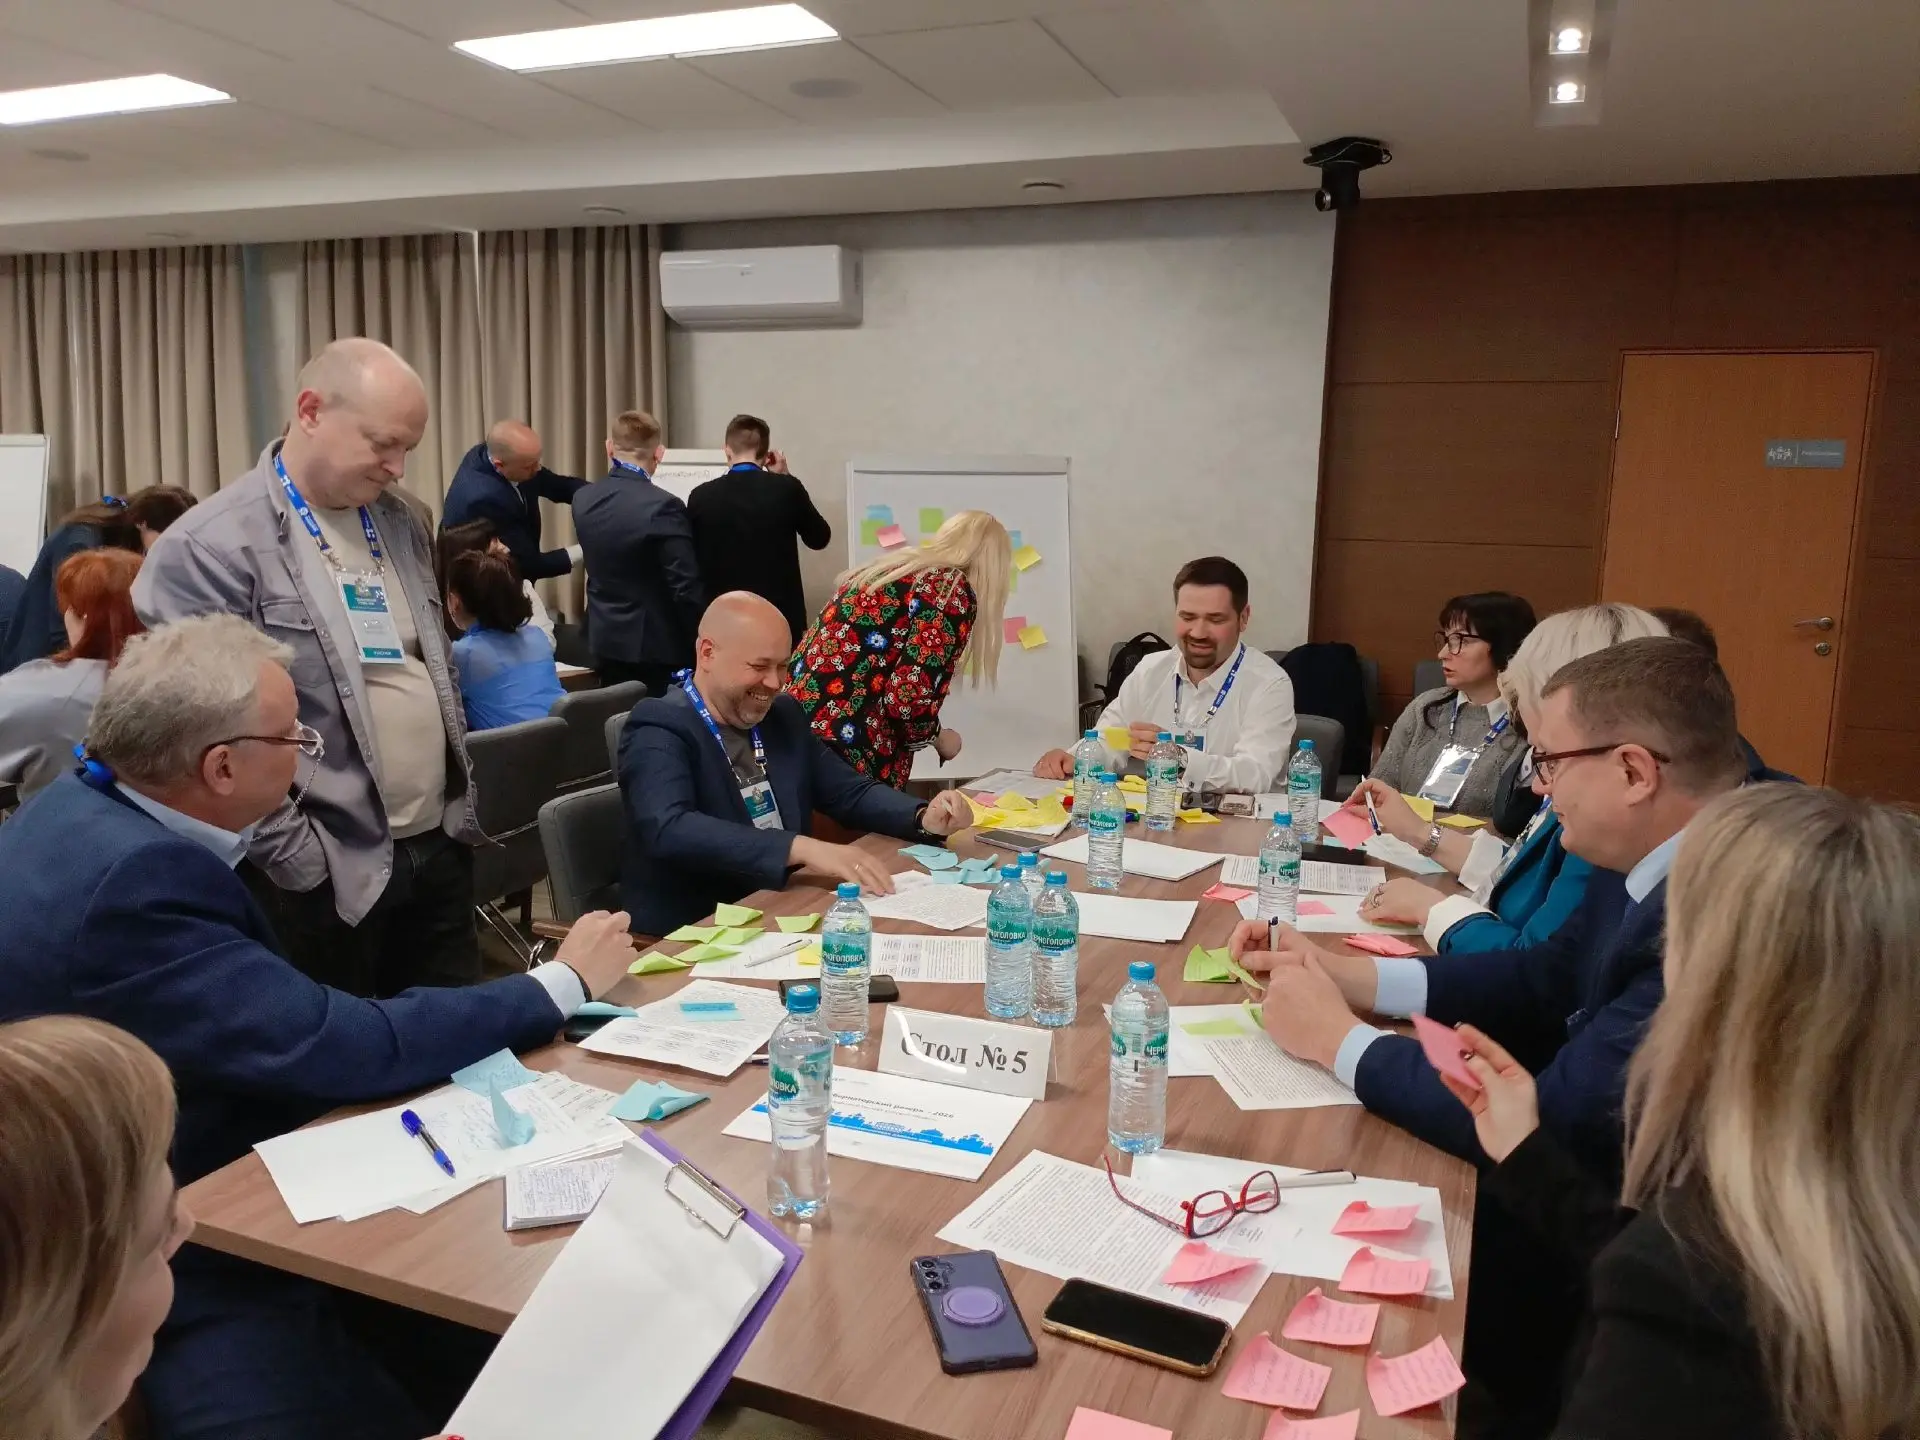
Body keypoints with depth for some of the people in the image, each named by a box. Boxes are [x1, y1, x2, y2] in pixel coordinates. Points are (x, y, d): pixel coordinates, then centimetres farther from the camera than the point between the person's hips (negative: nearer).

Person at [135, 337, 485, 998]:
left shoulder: (398, 523, 10)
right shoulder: (210, 548, -13)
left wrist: (463, 803, 12)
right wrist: (297, 857, -15)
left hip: (440, 849, 7)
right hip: (330, 874, -6)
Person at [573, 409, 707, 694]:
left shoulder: (583, 500, 0)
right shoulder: (663, 507, -20)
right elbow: (687, 589, -18)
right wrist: (700, 644, -7)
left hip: (605, 641, 6)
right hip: (655, 645, -6)